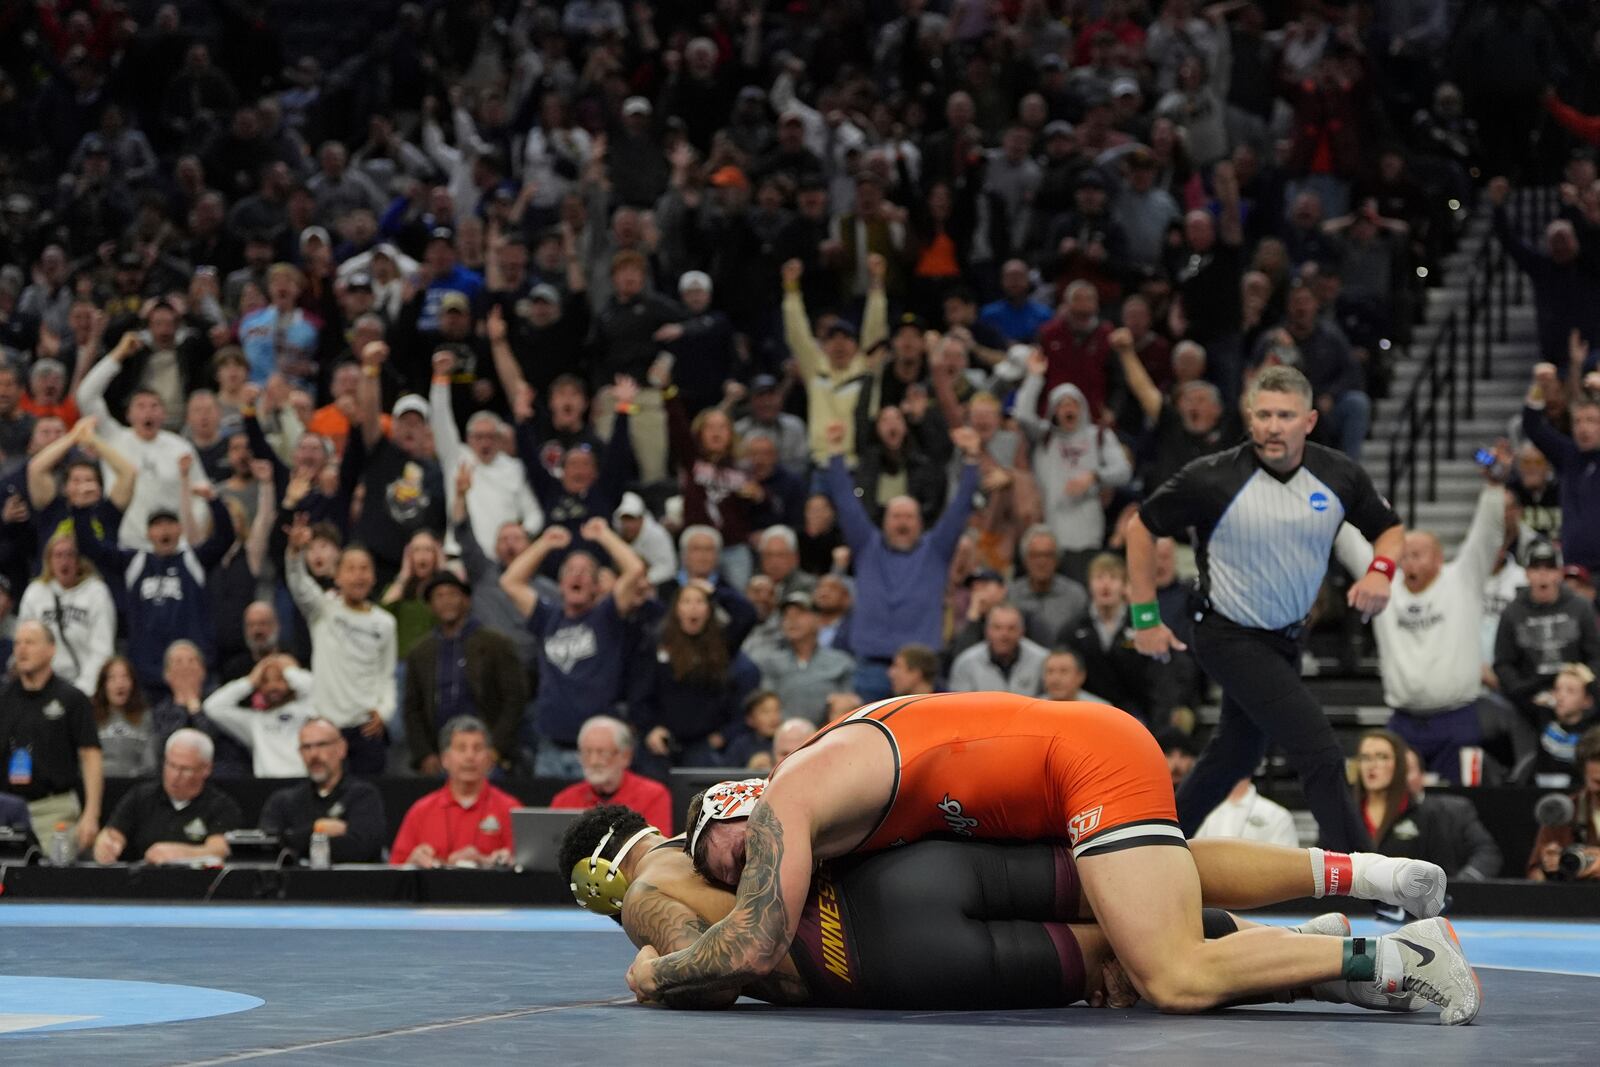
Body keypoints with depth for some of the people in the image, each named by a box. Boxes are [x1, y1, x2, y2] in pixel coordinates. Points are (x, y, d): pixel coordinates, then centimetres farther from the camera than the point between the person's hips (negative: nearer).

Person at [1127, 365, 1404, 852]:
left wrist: (1381, 570, -16)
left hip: (1286, 636, 6)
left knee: (1237, 756, 22)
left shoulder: (1338, 475, -8)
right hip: (1230, 637, -6)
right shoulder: (1213, 479, -20)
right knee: (1322, 756, -17)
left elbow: (1390, 528, 7)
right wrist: (1146, 616, -7)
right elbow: (1141, 527, -6)